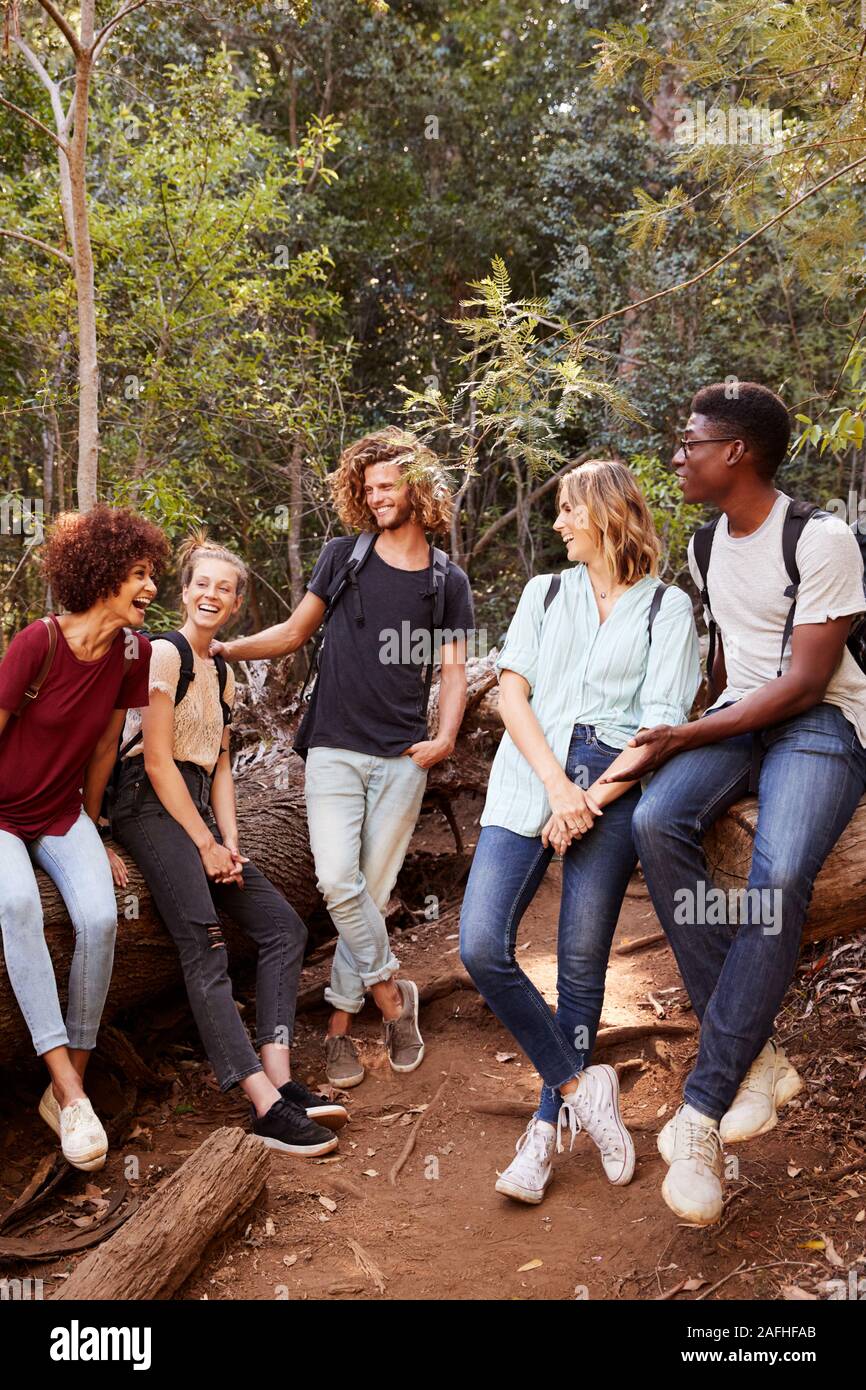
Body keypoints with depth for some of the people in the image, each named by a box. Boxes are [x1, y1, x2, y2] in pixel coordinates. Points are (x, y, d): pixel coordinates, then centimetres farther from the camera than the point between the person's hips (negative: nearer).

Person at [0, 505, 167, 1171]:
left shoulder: (133, 652, -7)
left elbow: (104, 747, 4)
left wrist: (90, 831, 11)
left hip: (61, 815, 4)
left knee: (100, 919, -22)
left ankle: (67, 1090, -8)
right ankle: (69, 1090, -31)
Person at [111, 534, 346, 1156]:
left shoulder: (223, 674, 21)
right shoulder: (165, 653, -5)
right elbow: (158, 760, -11)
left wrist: (230, 840, 4)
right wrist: (206, 844, -11)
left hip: (196, 810, 9)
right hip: (150, 806, -9)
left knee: (284, 925, -3)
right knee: (205, 942, -24)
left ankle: (279, 1078, -12)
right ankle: (268, 1106, -31)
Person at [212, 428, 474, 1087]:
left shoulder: (448, 581, 7)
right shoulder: (344, 556, 6)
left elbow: (454, 668, 9)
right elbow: (295, 632, 13)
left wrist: (447, 737, -7)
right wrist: (223, 648, 1)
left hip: (402, 759, 0)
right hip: (335, 750, 0)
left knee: (374, 890, 2)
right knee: (337, 880, -16)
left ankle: (341, 1021, 15)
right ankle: (391, 993, 4)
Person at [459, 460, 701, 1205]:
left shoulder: (668, 605, 7)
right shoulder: (545, 592, 17)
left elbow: (663, 723, -2)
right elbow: (511, 692, 6)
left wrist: (591, 799, -12)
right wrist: (556, 785, -9)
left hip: (612, 789, -3)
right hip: (530, 780, 3)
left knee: (582, 969, 1)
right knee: (483, 947, -12)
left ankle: (549, 1129, 16)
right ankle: (581, 1088, 4)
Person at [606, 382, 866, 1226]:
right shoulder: (708, 544, 10)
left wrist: (687, 736, -18)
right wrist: (687, 724, 22)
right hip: (736, 718, 6)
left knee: (778, 878, -32)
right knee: (656, 821, -26)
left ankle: (702, 1111, -24)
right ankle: (755, 1057, -20)